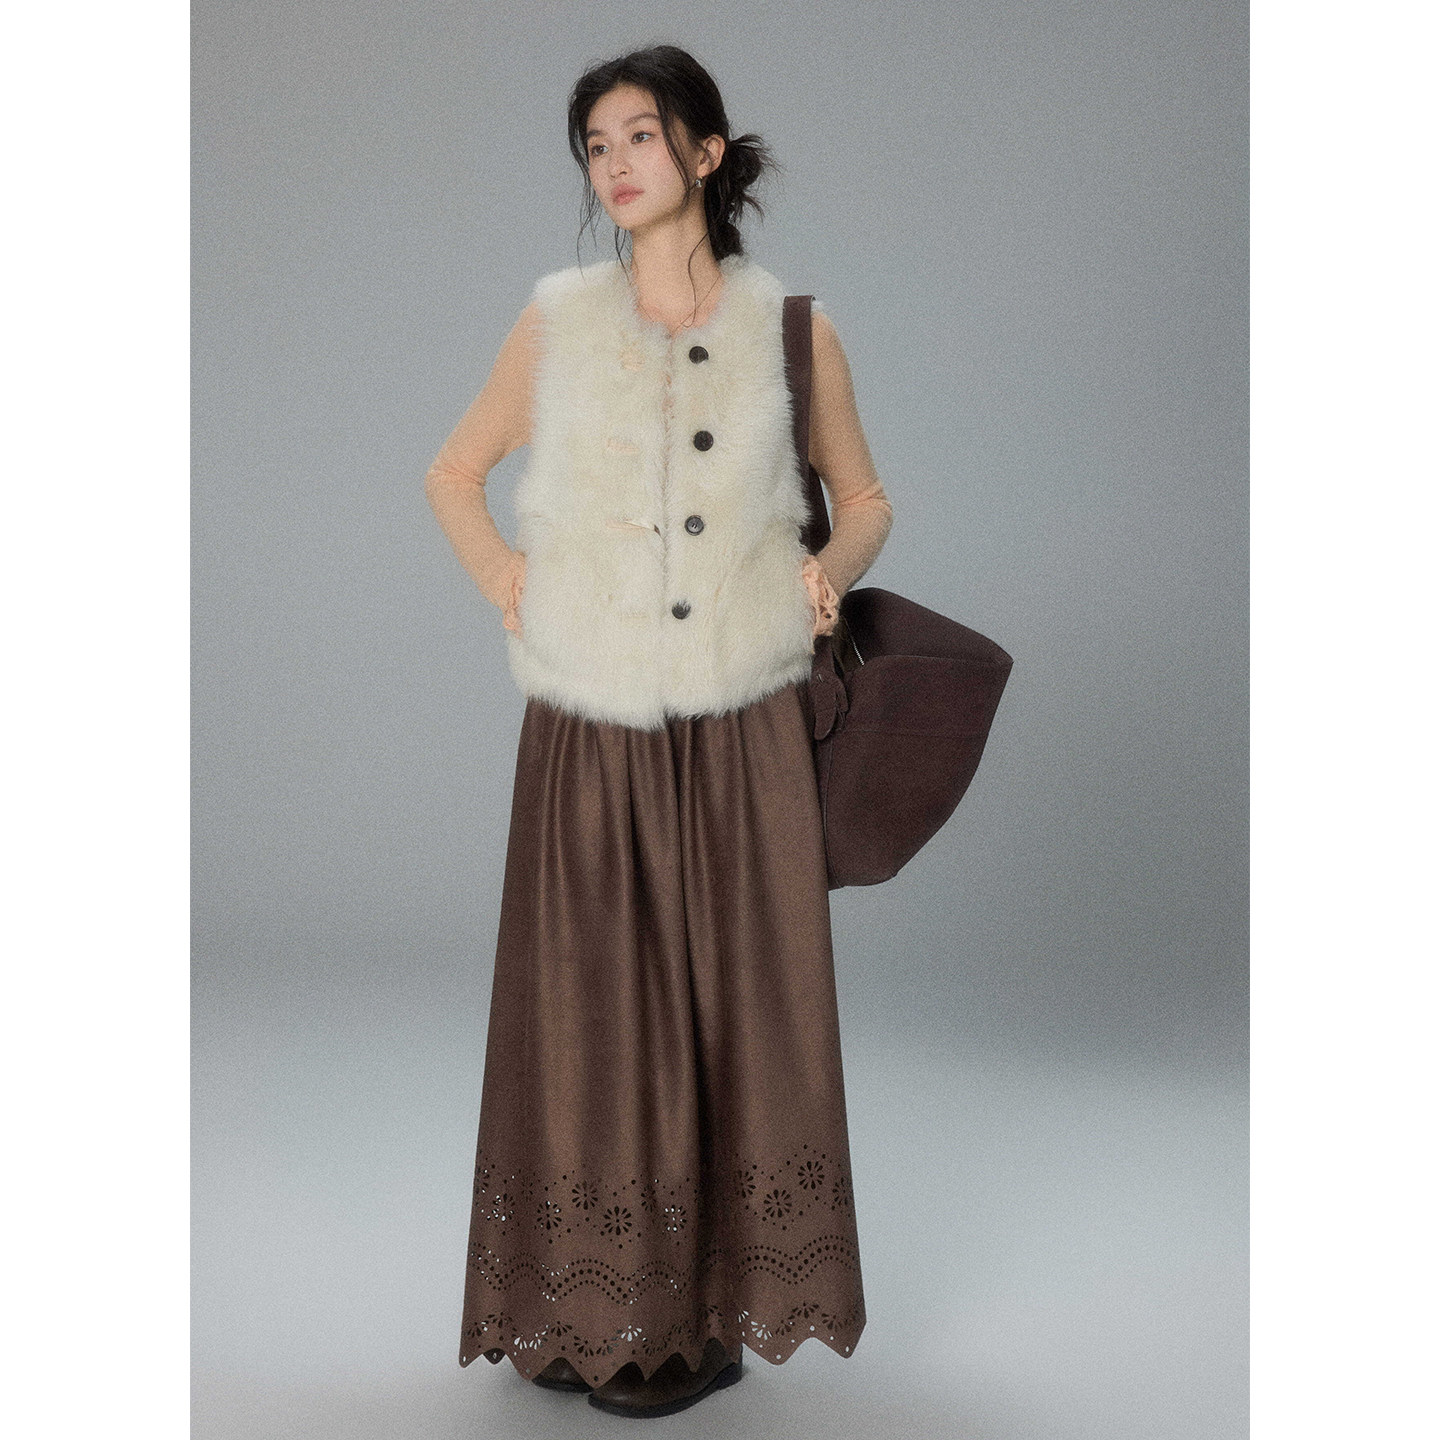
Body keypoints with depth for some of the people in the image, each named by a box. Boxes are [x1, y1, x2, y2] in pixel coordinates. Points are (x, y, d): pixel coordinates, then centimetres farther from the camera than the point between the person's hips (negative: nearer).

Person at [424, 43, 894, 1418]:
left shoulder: (793, 330, 3)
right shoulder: (557, 321, 4)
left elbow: (864, 498, 15)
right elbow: (453, 474, 16)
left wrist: (830, 568, -5)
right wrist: (506, 588, 2)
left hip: (743, 736, 0)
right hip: (589, 736, 0)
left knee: (735, 1014, 7)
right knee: (591, 1023, 5)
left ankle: (714, 1306, 24)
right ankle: (602, 1319, 22)